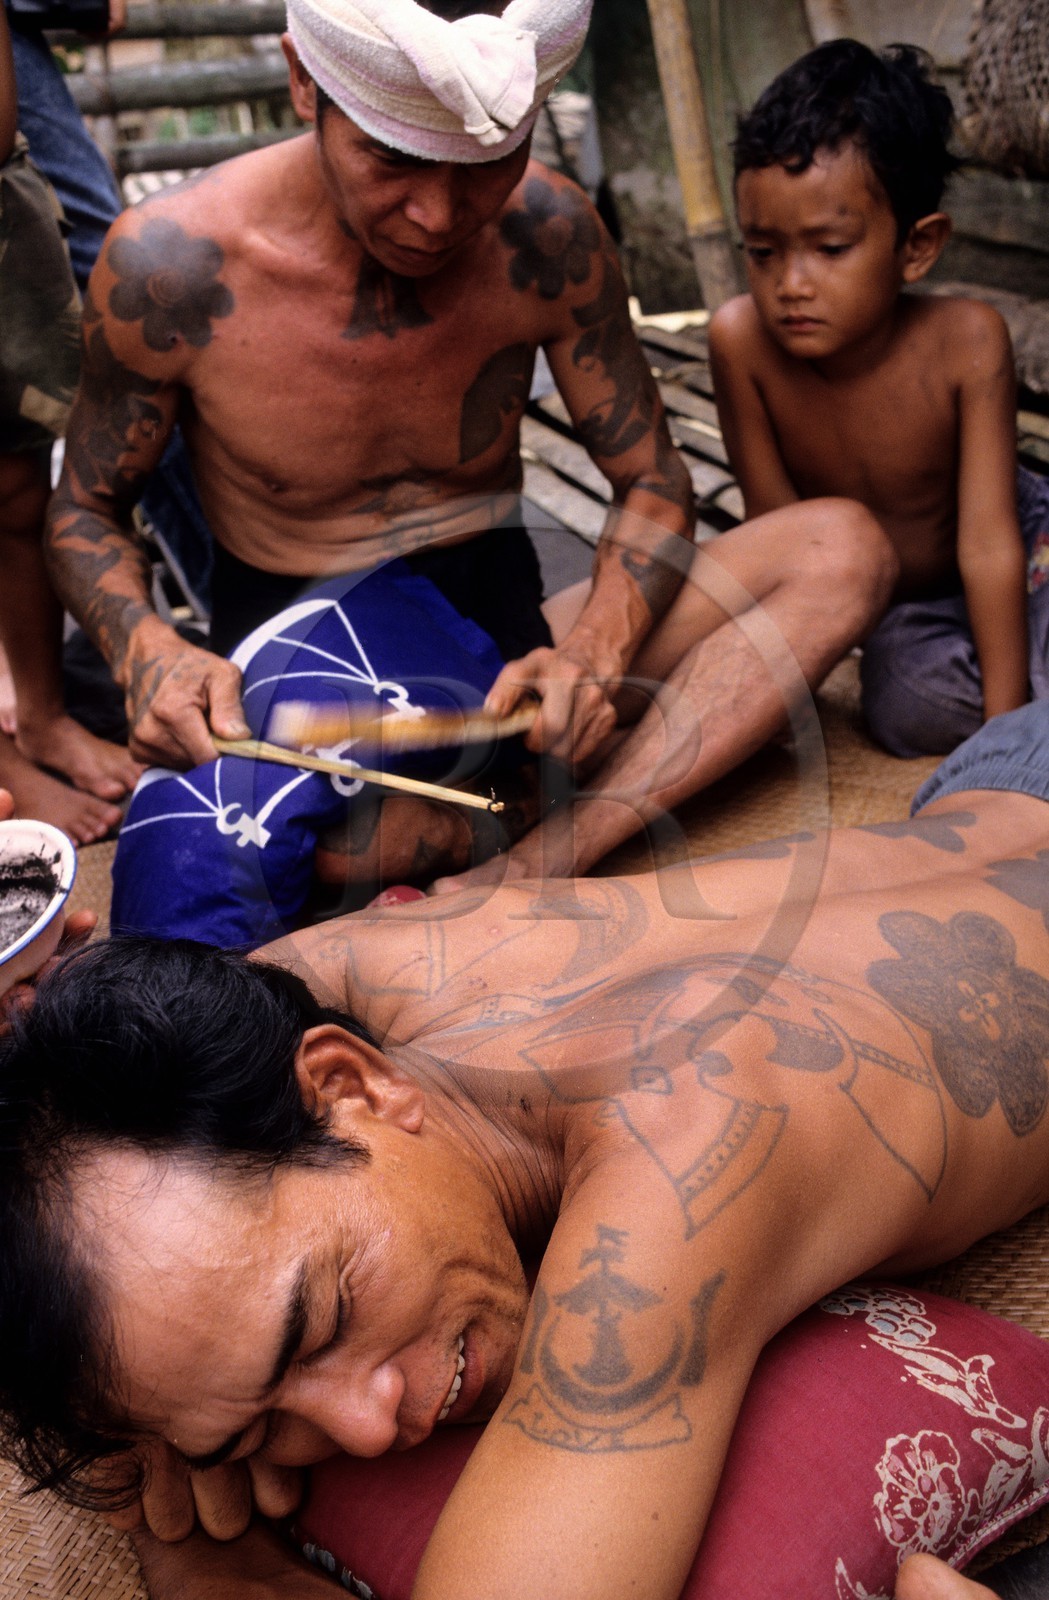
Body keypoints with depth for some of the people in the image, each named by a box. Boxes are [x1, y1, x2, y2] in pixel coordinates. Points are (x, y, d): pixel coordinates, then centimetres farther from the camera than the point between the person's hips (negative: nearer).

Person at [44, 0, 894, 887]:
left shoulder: (552, 235, -9)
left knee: (845, 548, -18)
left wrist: (596, 649, -22)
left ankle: (544, 862, -31)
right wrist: (144, 647, -24)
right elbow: (87, 510, 0)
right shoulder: (169, 264, -15)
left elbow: (651, 479, -1)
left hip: (506, 627, 3)